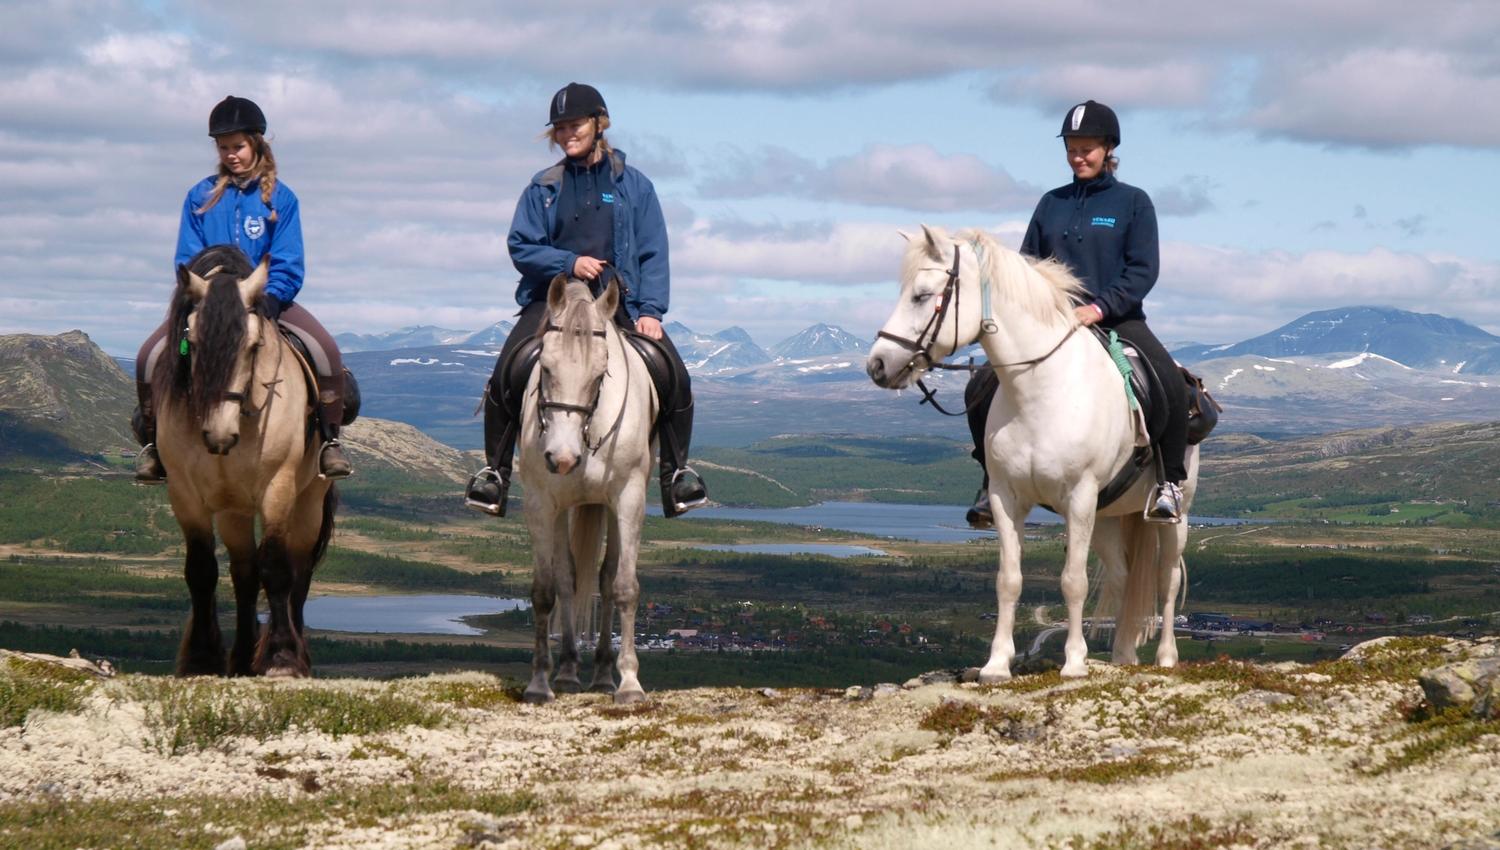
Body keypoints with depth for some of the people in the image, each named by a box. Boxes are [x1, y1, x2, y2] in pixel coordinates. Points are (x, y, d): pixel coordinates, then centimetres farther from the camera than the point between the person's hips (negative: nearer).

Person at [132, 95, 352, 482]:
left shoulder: (280, 198, 3)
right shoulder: (201, 197, 6)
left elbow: (288, 263, -3)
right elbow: (187, 259, 3)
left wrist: (271, 298, -21)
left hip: (266, 299, -1)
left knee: (327, 352, -26)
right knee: (150, 356, -23)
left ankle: (329, 440, -14)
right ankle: (152, 441, -5)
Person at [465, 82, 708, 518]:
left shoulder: (633, 186, 8)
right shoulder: (543, 188, 10)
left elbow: (653, 254, 4)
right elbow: (520, 248, 6)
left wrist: (650, 310, -10)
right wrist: (569, 262, -11)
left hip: (618, 302, 0)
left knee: (675, 378, -19)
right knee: (505, 377, -22)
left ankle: (676, 471, -3)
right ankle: (495, 470, -8)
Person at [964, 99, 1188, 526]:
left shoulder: (1133, 202, 3)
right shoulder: (1052, 204, 13)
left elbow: (1143, 271, -6)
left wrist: (1099, 307, -20)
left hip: (1117, 319, -3)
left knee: (1171, 386, -31)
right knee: (981, 391, -12)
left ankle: (1170, 480, -15)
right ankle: (994, 480, 7)